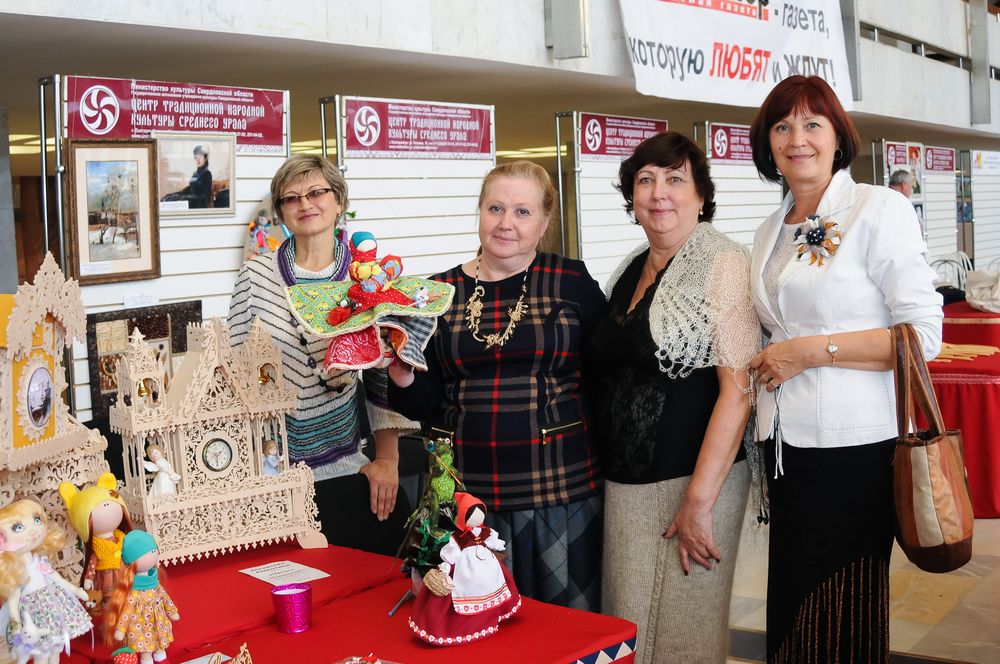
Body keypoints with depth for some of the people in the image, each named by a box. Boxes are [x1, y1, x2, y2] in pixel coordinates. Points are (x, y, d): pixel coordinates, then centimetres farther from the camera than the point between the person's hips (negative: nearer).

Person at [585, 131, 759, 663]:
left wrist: (699, 502, -19)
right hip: (623, 482, 7)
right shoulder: (629, 270, 11)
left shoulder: (722, 265, -10)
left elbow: (738, 390, -17)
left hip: (692, 480, -6)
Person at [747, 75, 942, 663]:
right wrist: (772, 363, 9)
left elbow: (923, 334, -12)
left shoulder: (880, 210, -6)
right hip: (788, 445, 6)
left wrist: (814, 351, -15)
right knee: (790, 609, 13)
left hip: (855, 446, -6)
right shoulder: (771, 232, 14)